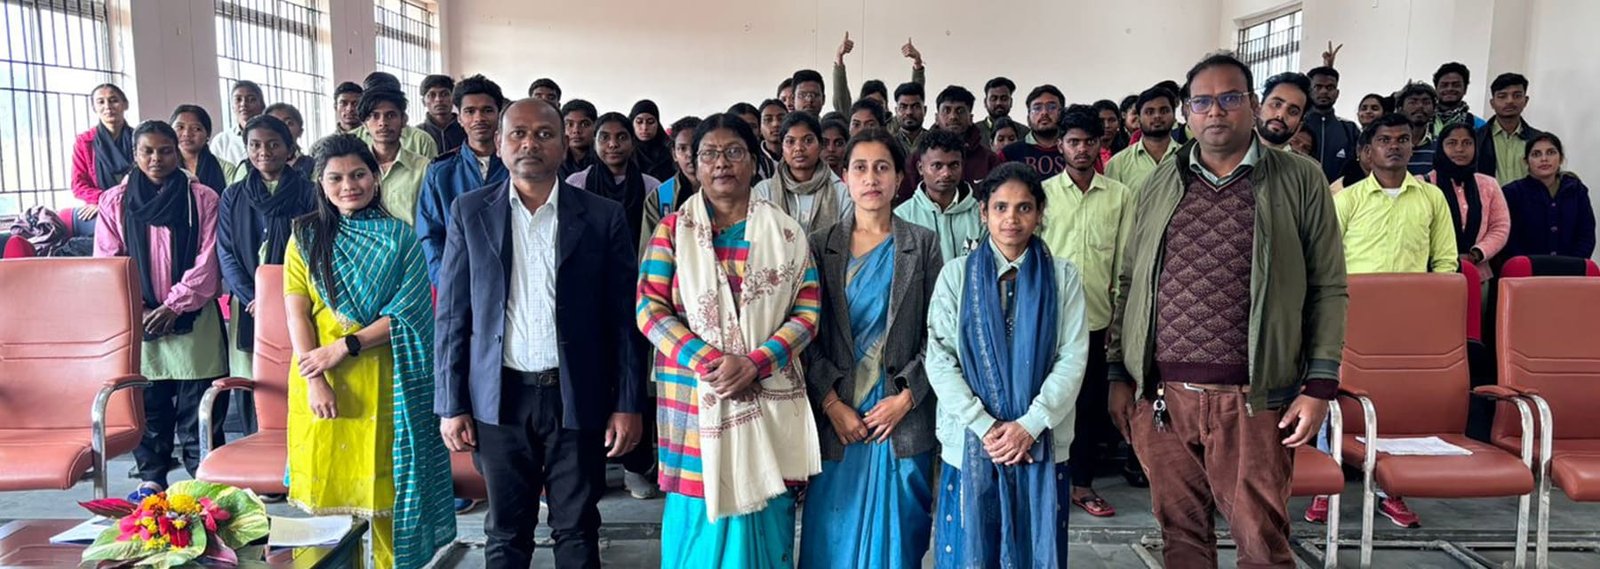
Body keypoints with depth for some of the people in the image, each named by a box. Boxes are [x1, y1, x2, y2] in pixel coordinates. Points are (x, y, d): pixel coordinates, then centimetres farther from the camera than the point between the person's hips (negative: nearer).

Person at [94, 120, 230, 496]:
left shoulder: (202, 199, 2)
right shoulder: (114, 201, 7)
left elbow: (208, 260, -3)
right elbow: (106, 263, 4)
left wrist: (174, 305, -10)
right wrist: (135, 310, -7)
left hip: (192, 317, -1)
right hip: (136, 319, 2)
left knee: (198, 403, 0)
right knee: (147, 401, 6)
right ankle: (151, 476, 18)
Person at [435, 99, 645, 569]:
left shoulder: (603, 216, -1)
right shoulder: (470, 212, 3)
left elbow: (623, 318, -1)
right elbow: (452, 314, 4)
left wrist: (628, 405, -4)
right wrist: (451, 405, 0)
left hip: (577, 397, -1)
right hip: (501, 397, 1)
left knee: (577, 531, 9)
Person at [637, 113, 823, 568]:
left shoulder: (786, 233, 5)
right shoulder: (673, 229, 3)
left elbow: (808, 309, 0)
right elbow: (649, 308, -4)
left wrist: (754, 364, -15)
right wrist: (708, 362, -16)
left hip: (768, 397, 1)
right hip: (695, 396, -1)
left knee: (763, 519, 7)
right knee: (699, 516, 6)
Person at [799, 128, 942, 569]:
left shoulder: (922, 245, 4)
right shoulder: (820, 246, 3)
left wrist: (906, 397, -9)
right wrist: (832, 404, -9)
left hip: (903, 415, 0)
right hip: (836, 416, 0)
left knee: (898, 532, 7)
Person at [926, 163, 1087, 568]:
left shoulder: (1063, 276, 3)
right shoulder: (956, 274, 1)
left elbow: (1073, 358, -3)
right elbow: (940, 359, -3)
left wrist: (1030, 425, -13)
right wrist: (984, 426, -11)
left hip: (1043, 443, 1)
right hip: (970, 441, 0)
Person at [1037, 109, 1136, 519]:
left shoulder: (1120, 196, 5)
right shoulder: (1043, 192, 2)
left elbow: (1125, 261, 6)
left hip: (1097, 316, 1)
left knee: (1091, 403, 8)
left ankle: (1082, 483, 21)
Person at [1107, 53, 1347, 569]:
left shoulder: (1301, 181, 3)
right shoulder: (1159, 185, 10)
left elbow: (1329, 289, 2)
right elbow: (1129, 285, 13)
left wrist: (1319, 386, -5)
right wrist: (1119, 374, 9)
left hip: (1252, 399, -2)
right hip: (1160, 395, 3)